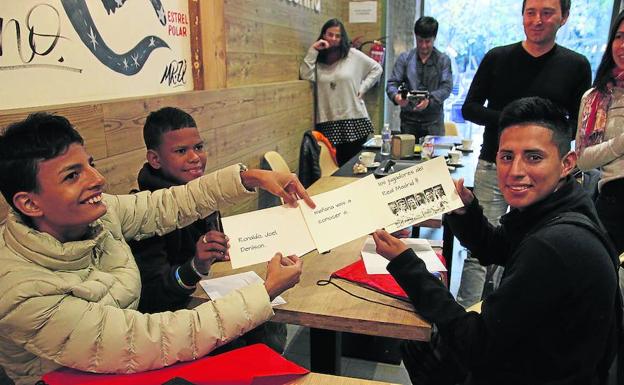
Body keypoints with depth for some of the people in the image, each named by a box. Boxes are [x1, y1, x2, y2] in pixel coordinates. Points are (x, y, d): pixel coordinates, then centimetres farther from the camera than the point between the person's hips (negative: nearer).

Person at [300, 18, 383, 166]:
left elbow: (376, 69, 12)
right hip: (327, 123, 1)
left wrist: (362, 88, 2)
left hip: (354, 120, 0)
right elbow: (305, 76, -8)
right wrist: (313, 50, -7)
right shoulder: (318, 59, 8)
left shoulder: (353, 55, 5)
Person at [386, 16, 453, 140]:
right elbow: (391, 83, 4)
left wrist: (430, 100, -24)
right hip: (409, 119, 1)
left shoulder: (443, 60, 5)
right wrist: (396, 96, -20)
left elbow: (447, 87, -5)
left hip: (433, 121, -1)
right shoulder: (405, 58, 7)